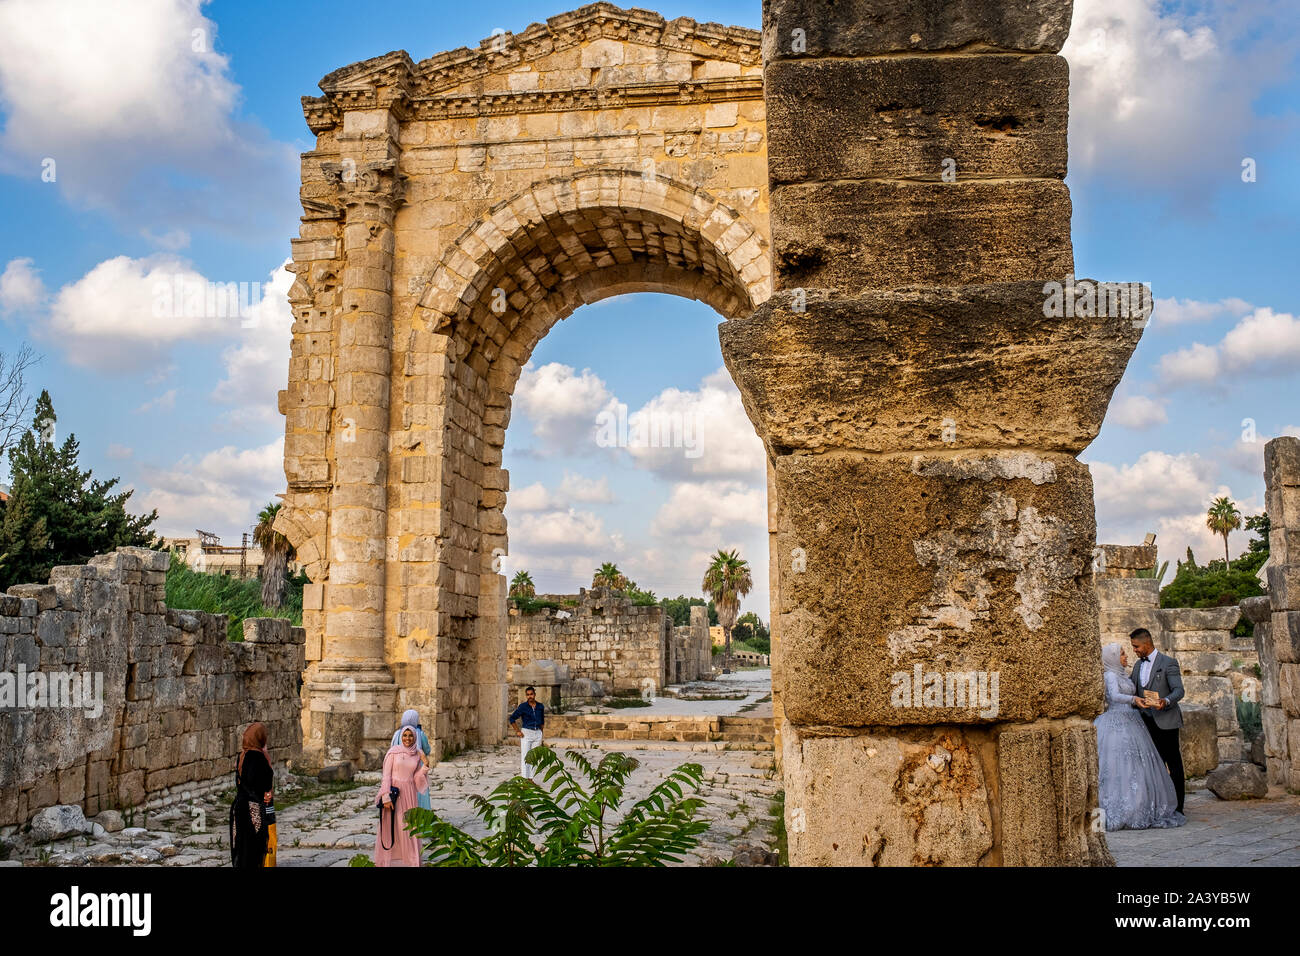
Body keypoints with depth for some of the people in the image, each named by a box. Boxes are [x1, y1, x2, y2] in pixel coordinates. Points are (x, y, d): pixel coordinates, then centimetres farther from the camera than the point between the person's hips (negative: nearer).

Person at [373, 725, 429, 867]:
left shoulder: (417, 755, 6)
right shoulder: (393, 752, -5)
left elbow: (416, 779, 9)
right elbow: (386, 775, -7)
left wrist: (424, 769, -8)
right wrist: (386, 797, -14)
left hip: (409, 794, 3)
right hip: (393, 792, -3)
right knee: (391, 827, 1)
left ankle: (411, 860, 16)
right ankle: (387, 860, 11)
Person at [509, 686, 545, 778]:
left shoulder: (540, 706, 6)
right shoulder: (523, 706, -6)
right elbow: (512, 718, -1)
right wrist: (517, 731, -5)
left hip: (538, 733, 4)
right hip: (526, 733, -4)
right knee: (525, 758, -7)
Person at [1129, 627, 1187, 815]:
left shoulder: (1168, 663, -7)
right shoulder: (1138, 665, 14)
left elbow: (1179, 690, -13)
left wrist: (1166, 701, -31)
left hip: (1165, 721, -6)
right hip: (1147, 721, 6)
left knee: (1174, 763, 0)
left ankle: (1177, 808, 4)